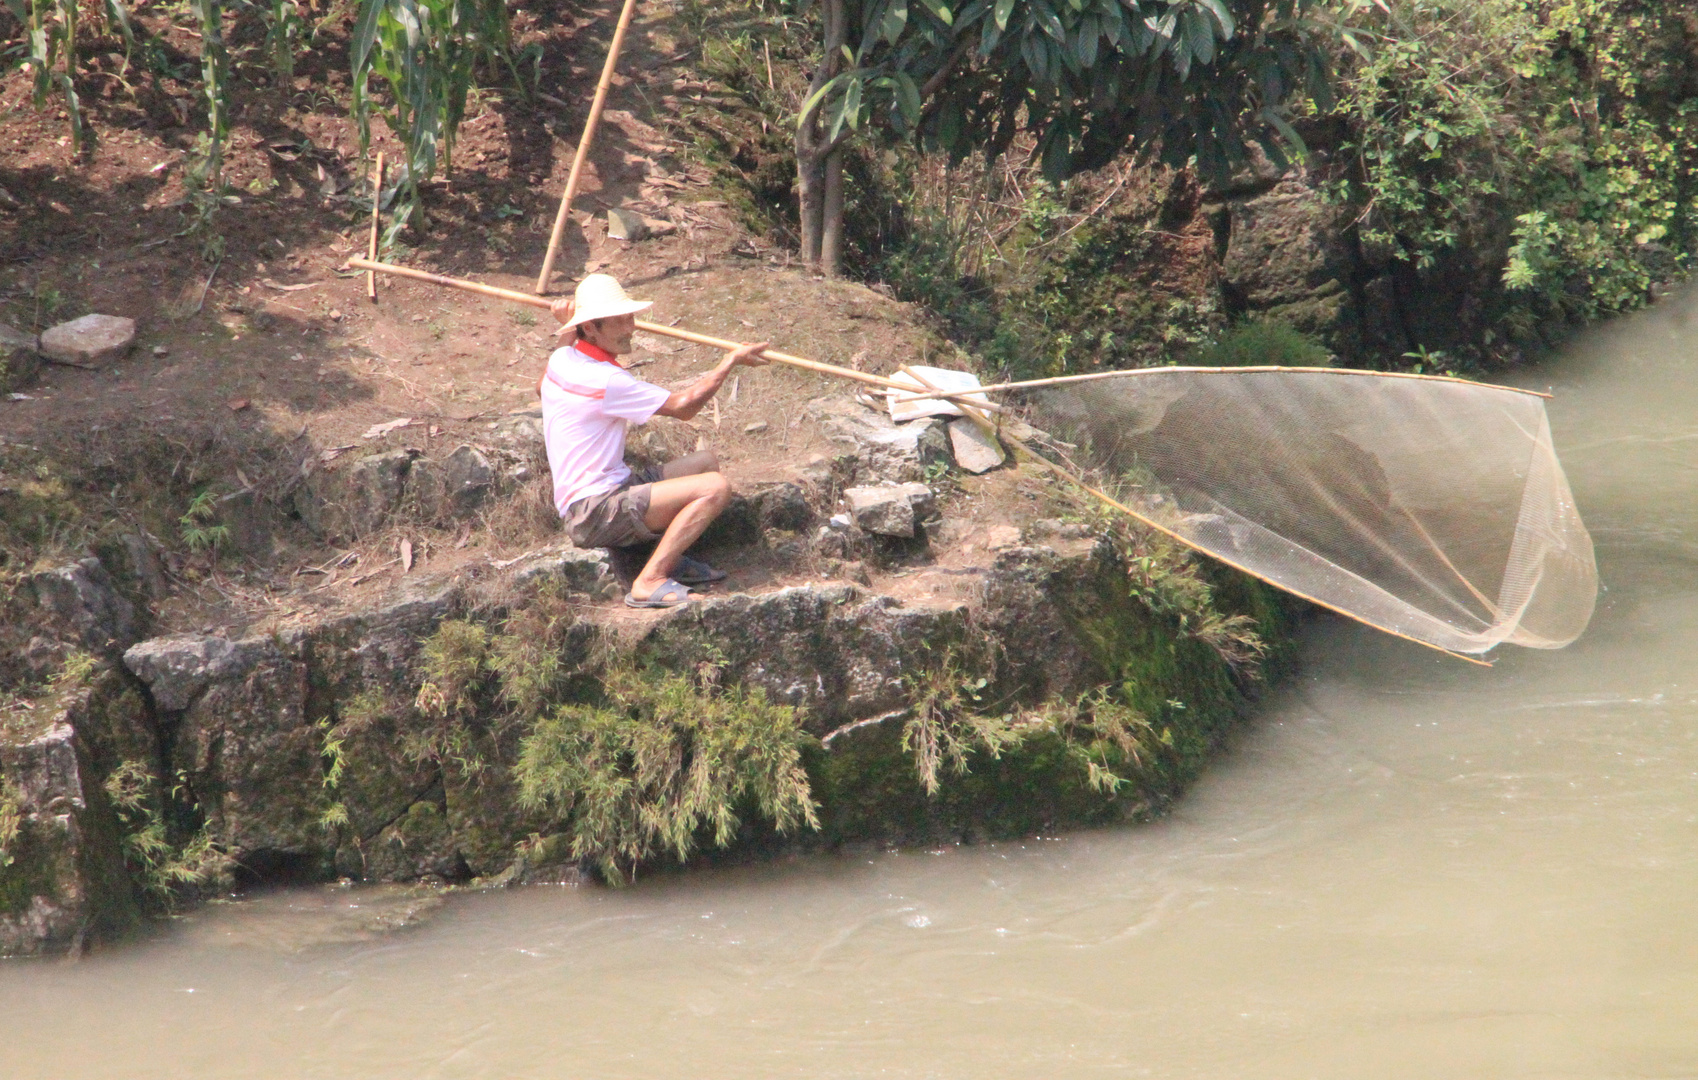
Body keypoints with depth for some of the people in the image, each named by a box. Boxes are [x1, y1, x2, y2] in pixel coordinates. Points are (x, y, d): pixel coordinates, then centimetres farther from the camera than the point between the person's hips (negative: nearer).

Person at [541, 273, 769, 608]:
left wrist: (567, 329, 35)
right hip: (595, 514, -10)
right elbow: (682, 406, -13)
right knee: (716, 487, -24)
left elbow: (543, 388, 37)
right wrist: (730, 361, -3)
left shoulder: (561, 359, 9)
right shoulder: (604, 380, -20)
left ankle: (671, 559, 9)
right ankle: (649, 582, -21)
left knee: (705, 461, 19)